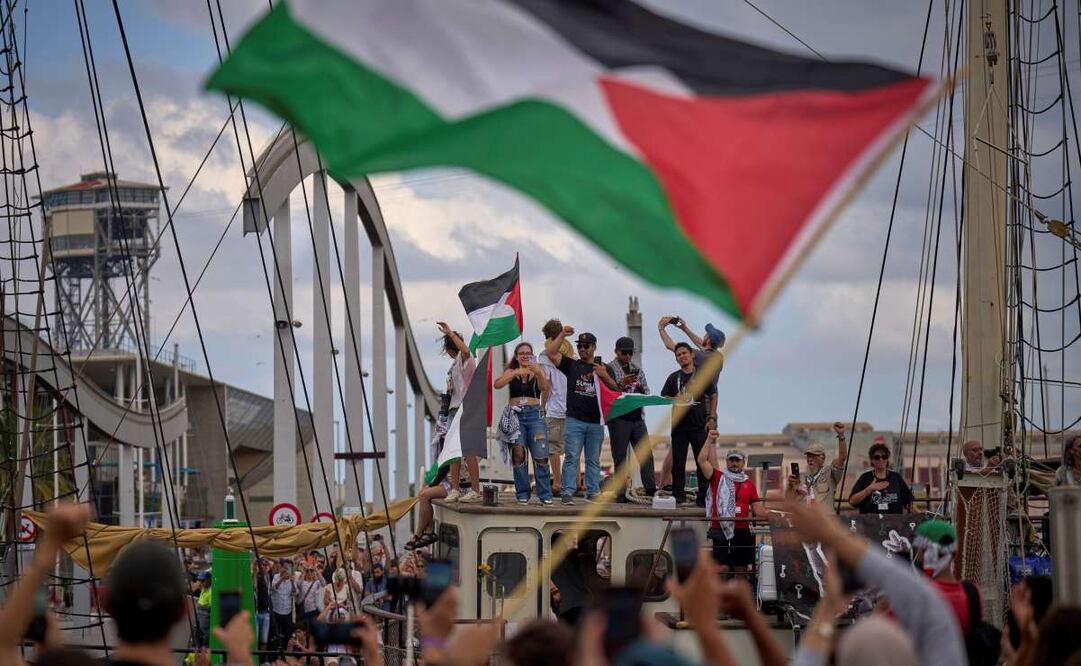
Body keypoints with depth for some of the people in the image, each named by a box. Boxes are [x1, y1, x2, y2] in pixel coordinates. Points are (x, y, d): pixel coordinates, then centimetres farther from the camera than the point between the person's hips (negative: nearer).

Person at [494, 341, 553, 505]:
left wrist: (538, 373, -28)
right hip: (515, 415, 0)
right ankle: (522, 494, 1)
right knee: (518, 455, -6)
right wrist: (516, 373, -18)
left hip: (534, 414, 0)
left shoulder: (538, 372, 10)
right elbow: (497, 384, -6)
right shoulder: (511, 372, 11)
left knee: (540, 456, -8)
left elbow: (544, 388, -8)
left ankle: (545, 495, -4)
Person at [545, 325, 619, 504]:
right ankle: (567, 493, -9)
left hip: (596, 422, 2)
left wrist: (605, 376, -9)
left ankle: (593, 493, 11)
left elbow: (615, 389, 7)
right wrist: (562, 334, -4)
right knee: (571, 458, -7)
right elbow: (551, 352, 1)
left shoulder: (603, 368, 14)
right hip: (574, 420, -2)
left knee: (594, 460, 7)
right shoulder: (572, 365, 10)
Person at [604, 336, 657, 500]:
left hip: (637, 417, 5)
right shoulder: (609, 369, 2)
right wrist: (622, 383, -20)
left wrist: (639, 387, -6)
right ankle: (621, 493, -3)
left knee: (646, 454, -5)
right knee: (620, 456, -4)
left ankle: (651, 490, -9)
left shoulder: (637, 370, 18)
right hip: (618, 418, -5)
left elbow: (646, 393, 15)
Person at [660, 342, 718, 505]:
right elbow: (664, 398, 10)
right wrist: (675, 400, -12)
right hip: (679, 424, 2)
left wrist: (712, 418, 2)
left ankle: (704, 497, 0)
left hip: (699, 424, -2)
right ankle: (678, 495, 9)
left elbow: (713, 396, 10)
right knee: (678, 462, 2)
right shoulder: (673, 378, 10)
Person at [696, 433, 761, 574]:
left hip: (742, 532, 3)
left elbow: (756, 510, 15)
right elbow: (702, 460, -4)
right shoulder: (718, 477, 6)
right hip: (721, 531, -3)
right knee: (722, 568, -9)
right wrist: (710, 440, -5)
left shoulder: (749, 483, 15)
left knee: (741, 569, 7)